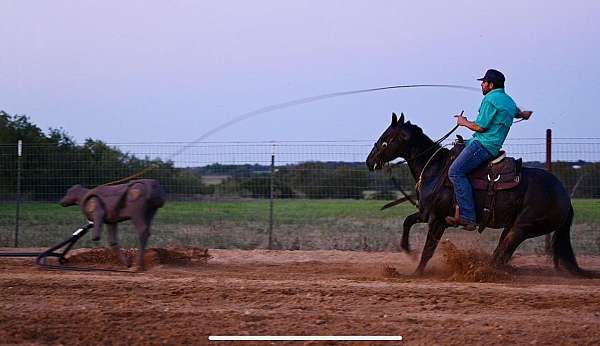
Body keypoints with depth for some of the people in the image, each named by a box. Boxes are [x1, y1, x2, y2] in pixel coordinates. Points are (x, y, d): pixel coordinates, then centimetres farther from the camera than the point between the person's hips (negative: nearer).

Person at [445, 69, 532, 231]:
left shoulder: (490, 99, -11)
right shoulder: (509, 100, 19)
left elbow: (480, 127, -13)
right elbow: (518, 113, 42)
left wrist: (464, 122, 3)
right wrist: (525, 114, 62)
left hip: (483, 144, -11)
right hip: (493, 145, 11)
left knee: (455, 171, -21)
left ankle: (468, 217, -31)